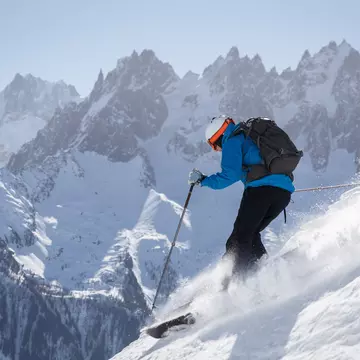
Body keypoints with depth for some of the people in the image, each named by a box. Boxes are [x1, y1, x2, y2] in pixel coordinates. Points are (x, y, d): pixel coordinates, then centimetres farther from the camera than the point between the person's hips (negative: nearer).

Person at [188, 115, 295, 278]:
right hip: (285, 191, 8)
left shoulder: (232, 140, 7)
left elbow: (230, 175, -5)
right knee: (251, 235, 19)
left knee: (239, 239, -4)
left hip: (260, 188, -8)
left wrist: (203, 180, 6)